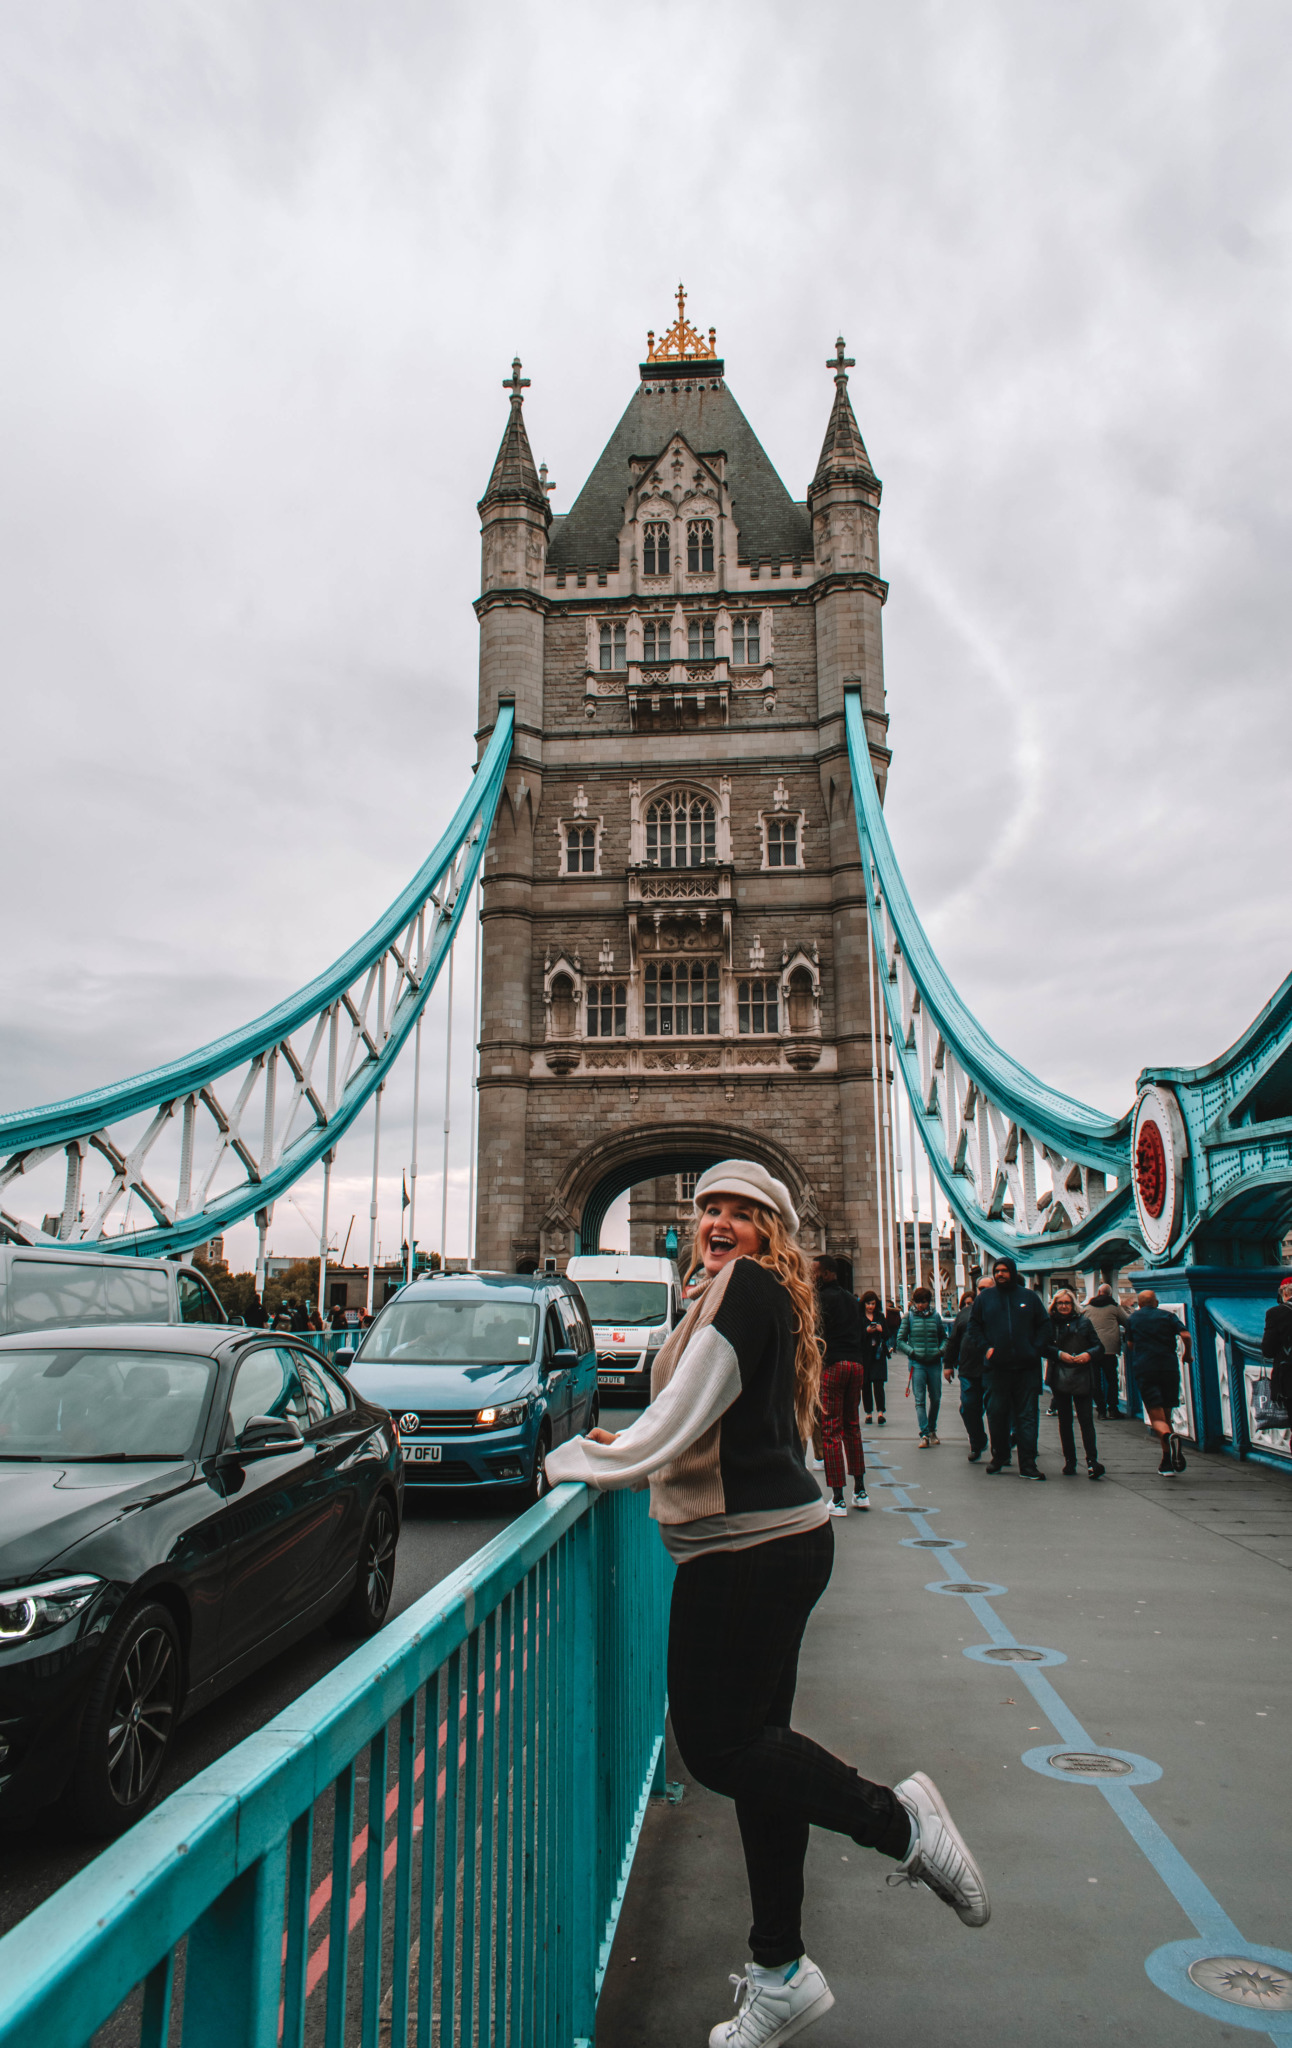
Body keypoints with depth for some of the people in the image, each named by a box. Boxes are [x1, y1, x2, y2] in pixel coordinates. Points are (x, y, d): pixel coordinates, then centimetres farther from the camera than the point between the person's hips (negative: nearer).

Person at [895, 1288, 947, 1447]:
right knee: (920, 1399, -8)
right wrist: (912, 1352, -9)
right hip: (917, 1363, -2)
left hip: (934, 1363, 2)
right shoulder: (909, 1316, 3)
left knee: (935, 1398, 9)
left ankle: (932, 1429, 28)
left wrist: (941, 1350, 0)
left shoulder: (935, 1316, 8)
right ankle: (924, 1434, -10)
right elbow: (900, 1340, 4)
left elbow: (944, 1337, 18)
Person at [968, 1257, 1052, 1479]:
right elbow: (974, 1325, 11)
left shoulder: (1029, 1297, 6)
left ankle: (1028, 1464, 3)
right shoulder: (985, 1297, 7)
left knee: (1027, 1416, 0)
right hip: (997, 1367, 1)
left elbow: (1044, 1325, 10)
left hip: (1027, 1367, -1)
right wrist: (985, 1348, -3)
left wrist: (1036, 1349, -3)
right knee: (997, 1414, 7)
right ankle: (999, 1456, 23)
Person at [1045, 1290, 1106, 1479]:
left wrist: (1089, 1354, -10)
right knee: (1065, 1420, 6)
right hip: (1060, 1377, 1)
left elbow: (1099, 1346, 8)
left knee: (1085, 1419, -8)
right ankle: (1069, 1461, 13)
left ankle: (1092, 1460, -9)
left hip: (1082, 1378, 0)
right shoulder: (1050, 1323, 7)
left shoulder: (1083, 1322, 9)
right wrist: (1059, 1354, -12)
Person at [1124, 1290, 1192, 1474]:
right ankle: (1167, 1464, 13)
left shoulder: (1133, 1319, 12)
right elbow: (1186, 1336, -5)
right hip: (1169, 1368, 2)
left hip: (1144, 1370, -2)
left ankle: (1169, 1437, -40)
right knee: (1166, 1416, 14)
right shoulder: (1168, 1315, 9)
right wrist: (1188, 1355, 11)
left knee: (1156, 1418, -6)